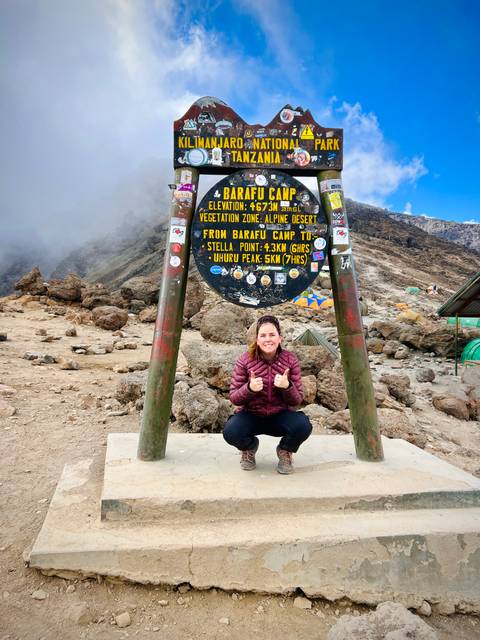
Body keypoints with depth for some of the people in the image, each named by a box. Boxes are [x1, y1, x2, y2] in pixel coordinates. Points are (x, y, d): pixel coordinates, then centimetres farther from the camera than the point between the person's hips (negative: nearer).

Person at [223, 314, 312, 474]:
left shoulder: (290, 360, -8)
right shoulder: (245, 360, -10)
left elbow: (297, 400, -6)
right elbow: (234, 398, -8)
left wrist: (287, 386, -28)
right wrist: (249, 388, -29)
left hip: (280, 416, 1)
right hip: (251, 416, 0)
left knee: (303, 426, -30)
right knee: (230, 432, -31)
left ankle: (285, 451, 7)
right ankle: (250, 447, 9)